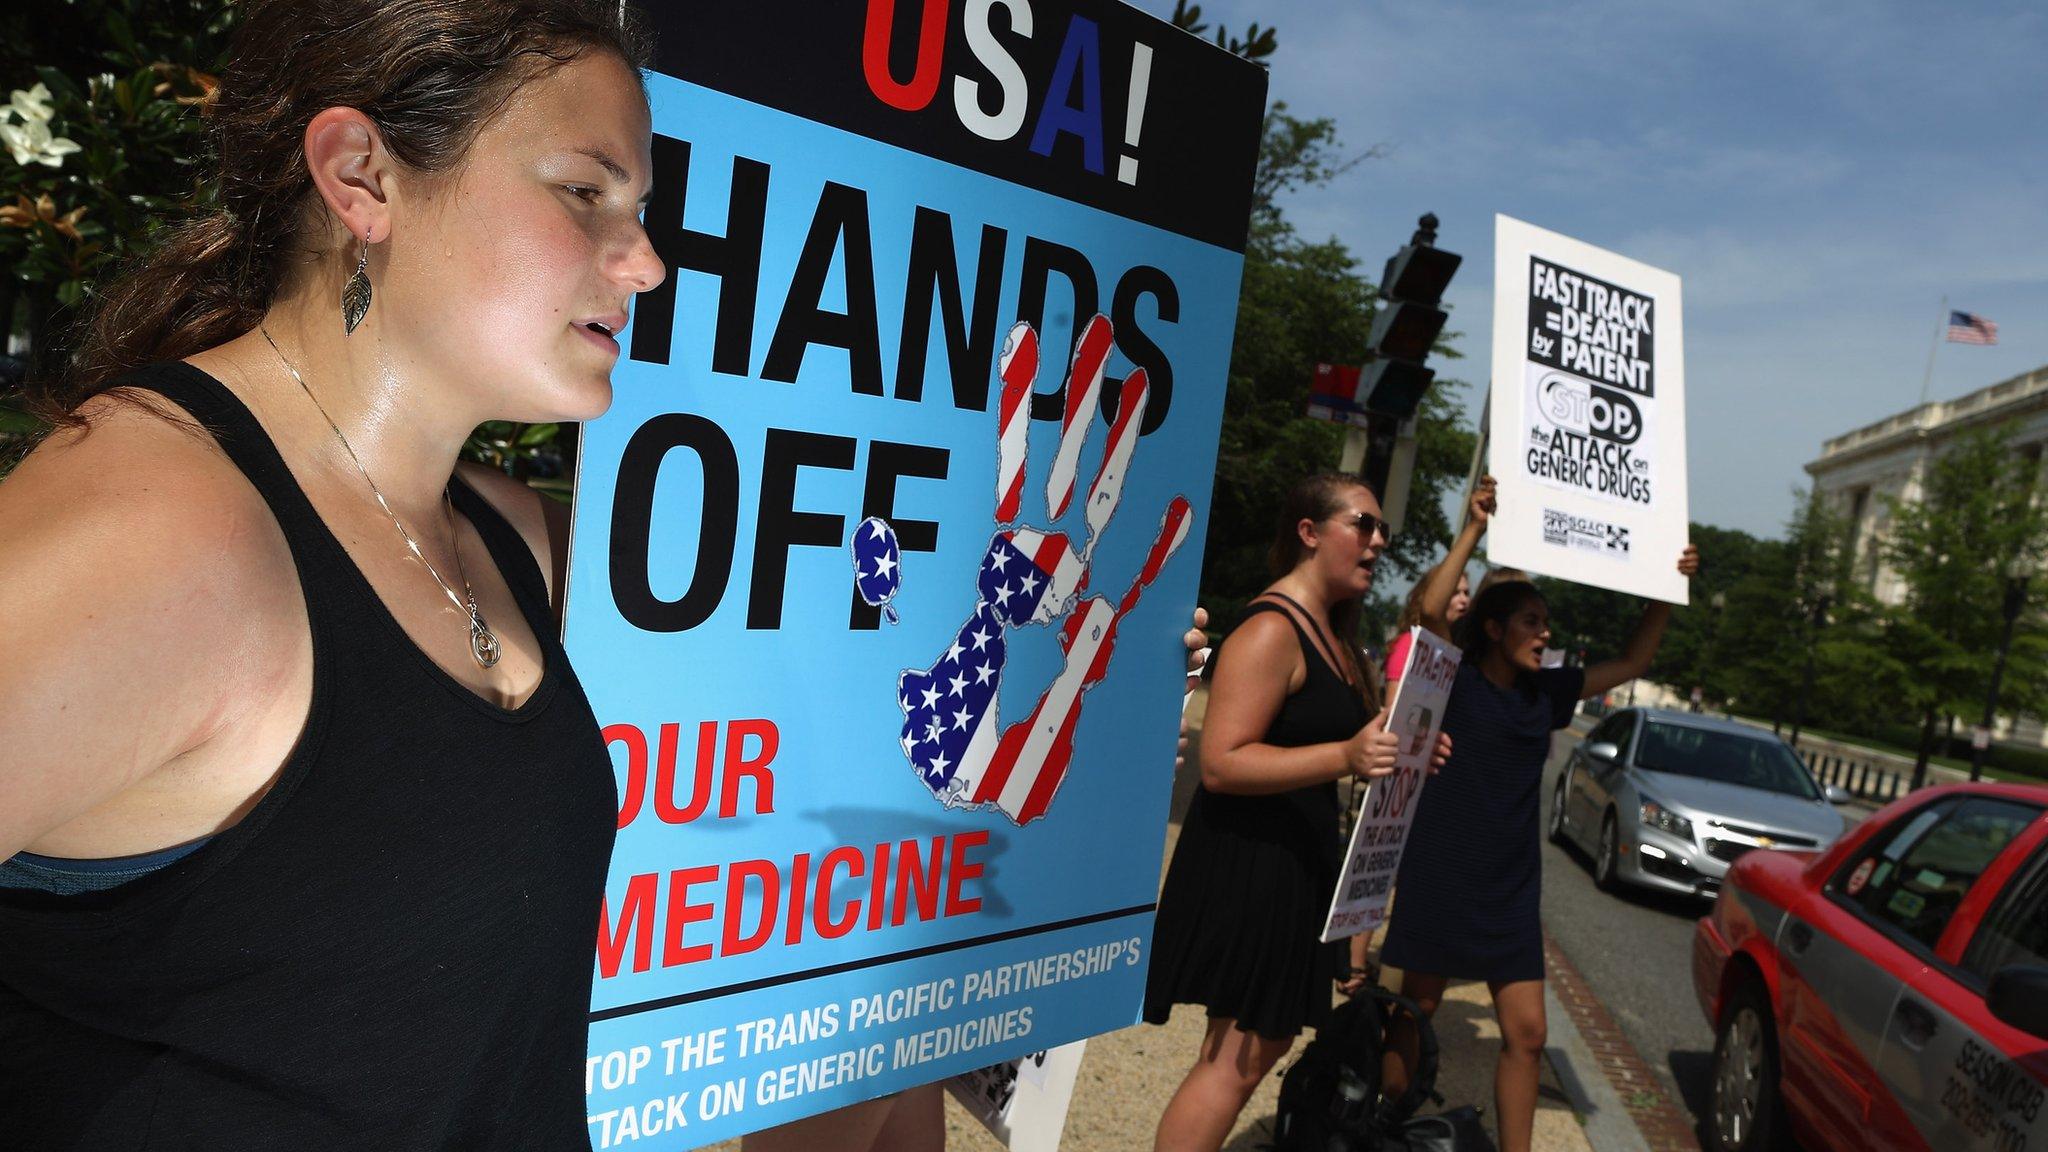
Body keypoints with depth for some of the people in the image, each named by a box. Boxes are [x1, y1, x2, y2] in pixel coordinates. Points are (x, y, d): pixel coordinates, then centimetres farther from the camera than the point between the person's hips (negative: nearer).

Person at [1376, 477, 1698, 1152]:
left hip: (1510, 890, 5)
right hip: (1439, 880, -5)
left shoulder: (1545, 693, 8)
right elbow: (1431, 608, -27)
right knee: (1415, 1015, 7)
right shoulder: (1457, 681, -8)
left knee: (1526, 1032, 3)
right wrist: (1473, 530, -25)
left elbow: (1631, 664, 16)